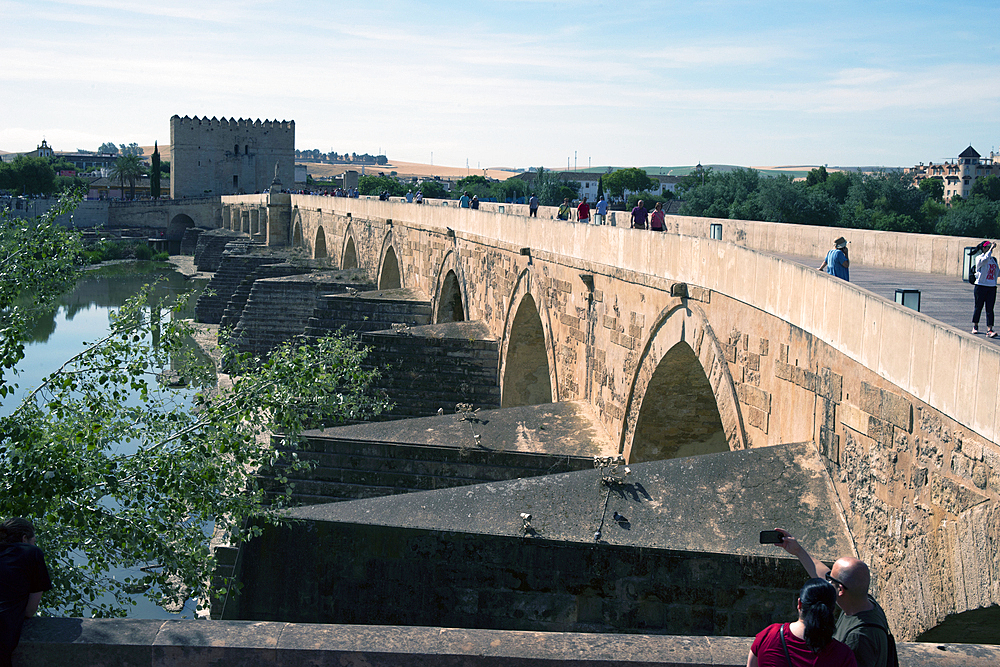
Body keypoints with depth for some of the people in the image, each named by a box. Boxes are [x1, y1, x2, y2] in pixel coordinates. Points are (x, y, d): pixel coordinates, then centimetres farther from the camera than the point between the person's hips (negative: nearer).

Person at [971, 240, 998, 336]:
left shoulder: (994, 259, 13)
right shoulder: (979, 258, -5)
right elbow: (986, 259, -28)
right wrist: (991, 248, -23)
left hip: (992, 287, 4)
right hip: (980, 286, -4)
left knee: (990, 309, -4)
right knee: (978, 307, 6)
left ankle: (989, 330, -10)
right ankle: (975, 326, 26)